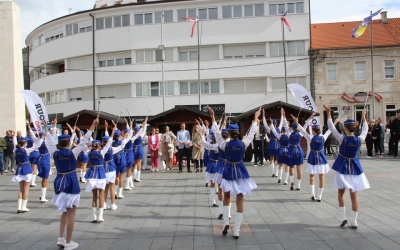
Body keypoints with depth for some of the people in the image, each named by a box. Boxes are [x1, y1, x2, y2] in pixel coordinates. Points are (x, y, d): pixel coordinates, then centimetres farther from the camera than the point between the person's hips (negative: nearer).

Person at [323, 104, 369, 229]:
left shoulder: (342, 139, -16)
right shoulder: (359, 139, -8)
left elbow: (332, 127, -9)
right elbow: (365, 130, 11)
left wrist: (328, 113, -5)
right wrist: (364, 117, 22)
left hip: (343, 167, -2)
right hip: (355, 168, 2)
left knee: (341, 192, 15)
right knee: (354, 195, 8)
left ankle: (343, 217, 8)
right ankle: (354, 221, 12)